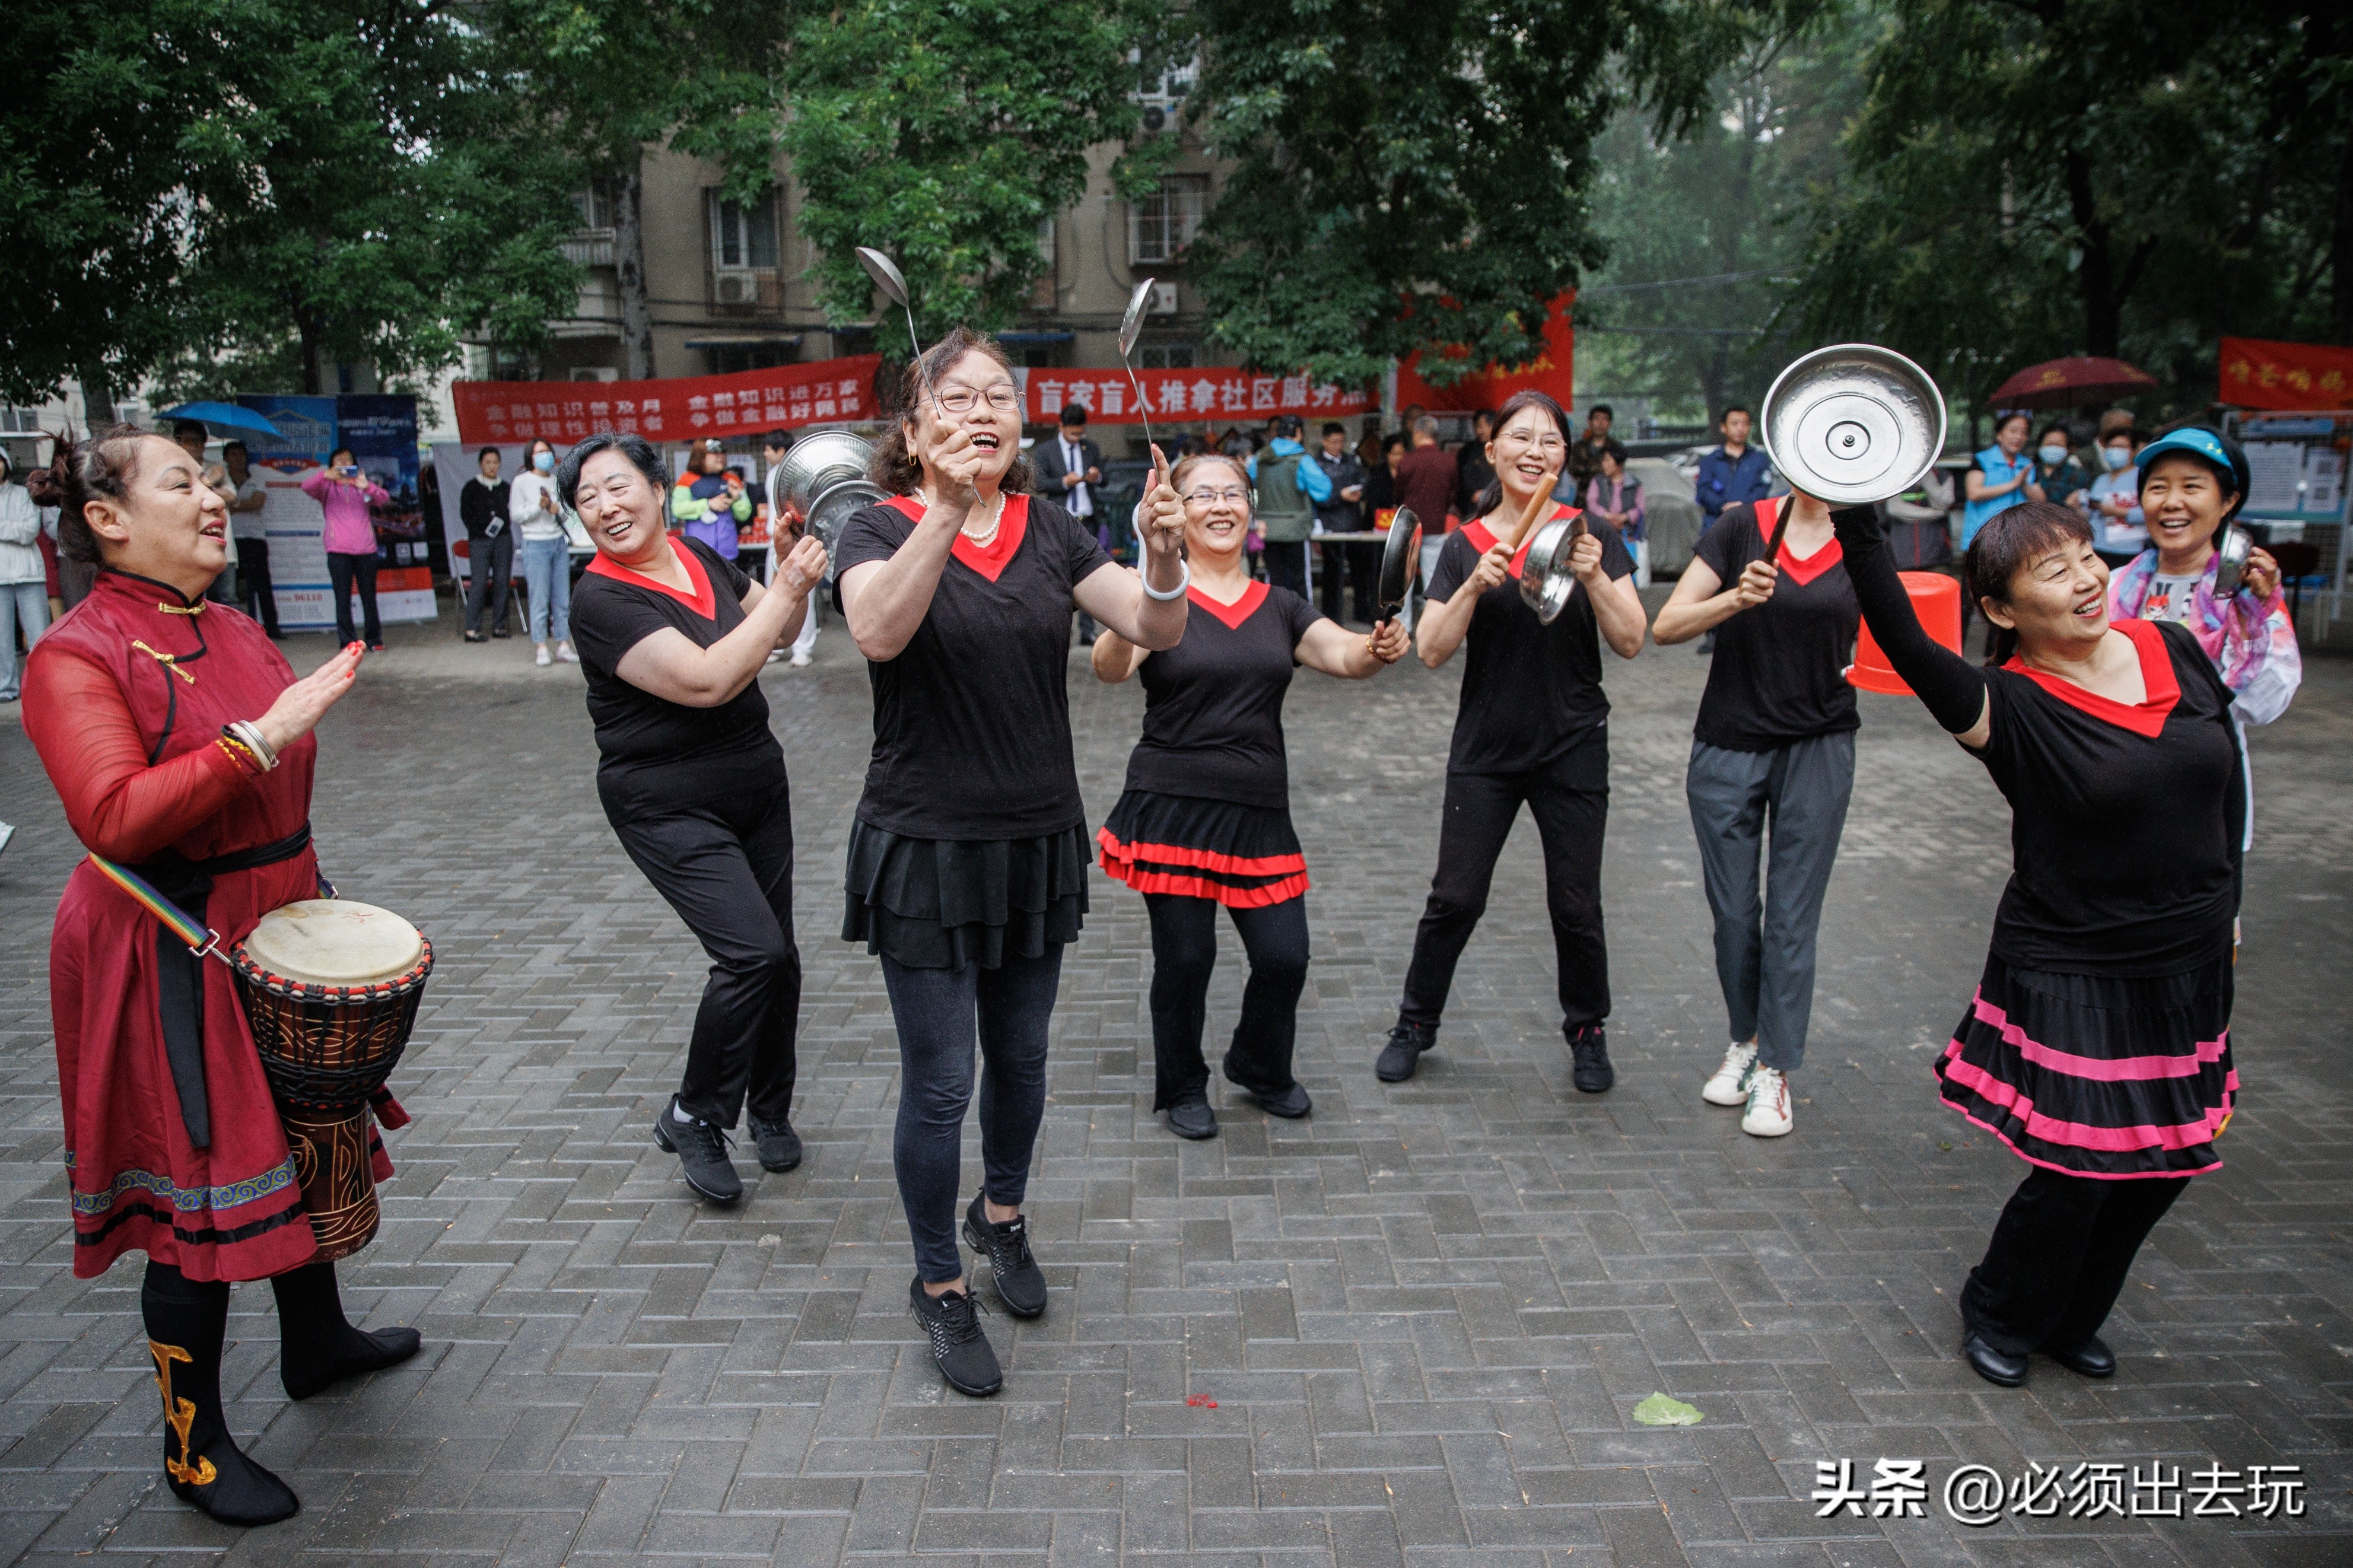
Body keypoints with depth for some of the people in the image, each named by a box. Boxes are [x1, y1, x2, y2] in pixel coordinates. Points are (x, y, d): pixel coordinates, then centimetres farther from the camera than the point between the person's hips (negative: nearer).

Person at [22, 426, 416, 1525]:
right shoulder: (75, 655, -14)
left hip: (276, 938, 8)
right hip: (173, 968, -8)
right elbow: (114, 818, -27)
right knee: (200, 1196, 1)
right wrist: (262, 735, -29)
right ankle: (192, 1446, 20)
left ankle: (315, 1342, 42)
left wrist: (317, 904, 15)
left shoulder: (236, 635, 10)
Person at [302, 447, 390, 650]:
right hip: (338, 551, -1)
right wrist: (325, 475, -25)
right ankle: (348, 642, -5)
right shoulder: (327, 487, 13)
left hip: (365, 549, 1)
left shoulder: (362, 486, 17)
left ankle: (374, 639, 10)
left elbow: (384, 500, 1)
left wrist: (367, 486, -20)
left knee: (369, 596, 3)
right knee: (342, 597, -5)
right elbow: (307, 487, -6)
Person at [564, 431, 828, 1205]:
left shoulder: (699, 557, 3)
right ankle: (693, 1118, 4)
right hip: (670, 806, -6)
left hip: (757, 781, 7)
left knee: (776, 955, 9)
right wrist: (786, 588, -21)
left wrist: (795, 580, -3)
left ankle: (770, 1108, 32)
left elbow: (777, 632, 17)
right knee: (752, 951, -18)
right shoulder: (601, 601, -17)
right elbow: (706, 681, -27)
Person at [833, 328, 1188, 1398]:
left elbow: (1156, 631, -7)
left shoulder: (1050, 530, 2)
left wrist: (1163, 557, -28)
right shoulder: (880, 529, -9)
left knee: (1021, 1057, 19)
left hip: (1038, 839, 4)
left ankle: (1002, 1216, 46)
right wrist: (946, 510, -41)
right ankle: (939, 1287, 25)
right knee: (938, 1084, 4)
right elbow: (879, 631, -30)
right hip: (925, 847, -4)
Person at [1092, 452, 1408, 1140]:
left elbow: (1343, 655, -4)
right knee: (1185, 958, 2)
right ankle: (1181, 1088, 27)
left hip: (1259, 811, 4)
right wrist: (1125, 626, -41)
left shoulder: (1280, 607, 10)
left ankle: (1261, 1067, 33)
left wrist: (1379, 648, -26)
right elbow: (1109, 668, -20)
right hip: (1172, 808, -3)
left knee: (1285, 957, 3)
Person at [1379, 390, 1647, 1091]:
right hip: (1485, 750, 0)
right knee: (1455, 897, 4)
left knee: (1575, 903, 7)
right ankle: (1416, 1024, 23)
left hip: (1573, 749, 0)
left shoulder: (1590, 535, 0)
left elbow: (1631, 641, -6)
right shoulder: (1465, 545, 2)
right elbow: (1430, 651, -7)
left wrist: (1593, 576, -21)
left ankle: (1587, 1032, 29)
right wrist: (1474, 586, -20)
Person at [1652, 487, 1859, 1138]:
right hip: (1729, 748, 0)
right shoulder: (1743, 526, -4)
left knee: (1792, 917, 1)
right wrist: (1734, 599, -24)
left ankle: (1775, 1068, 14)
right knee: (1732, 910, 10)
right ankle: (1745, 1039, 32)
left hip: (1818, 748, 0)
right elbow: (1666, 626, -9)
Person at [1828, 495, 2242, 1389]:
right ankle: (1999, 1317, 28)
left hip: (2190, 966, 6)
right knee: (2074, 1174, -2)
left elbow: (2228, 780, 14)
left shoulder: (2173, 649, -1)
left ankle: (2071, 1318, 39)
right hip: (2071, 977, -6)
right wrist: (1857, 523, -48)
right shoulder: (2008, 707, -18)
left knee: (2165, 1163, 15)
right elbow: (1905, 645, -38)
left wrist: (2222, 904, 18)